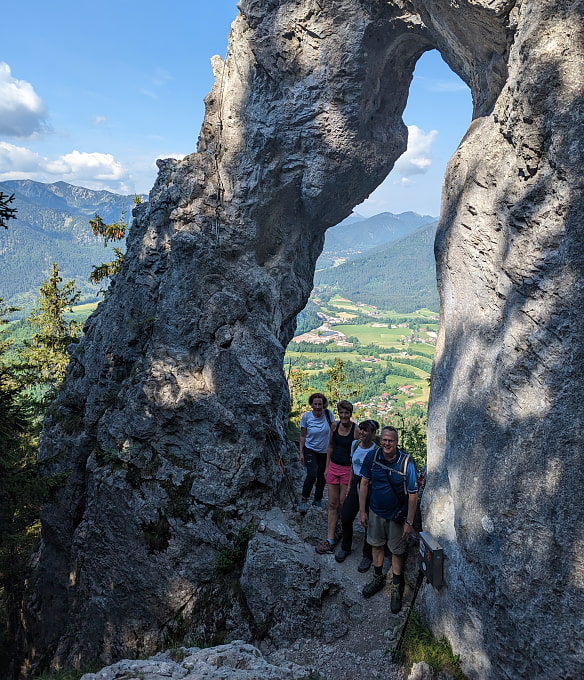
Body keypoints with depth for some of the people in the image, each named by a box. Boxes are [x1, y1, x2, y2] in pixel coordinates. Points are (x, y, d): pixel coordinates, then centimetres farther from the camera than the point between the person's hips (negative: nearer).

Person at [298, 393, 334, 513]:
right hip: (310, 450, -2)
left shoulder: (328, 414, -12)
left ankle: (318, 500, 33)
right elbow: (303, 436, -3)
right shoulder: (306, 416, -13)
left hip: (325, 451, 2)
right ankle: (304, 500, -1)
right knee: (312, 475, -20)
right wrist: (301, 452, -3)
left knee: (322, 477, 11)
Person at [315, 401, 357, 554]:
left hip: (348, 470, -4)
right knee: (332, 504, 7)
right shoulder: (335, 425, 0)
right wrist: (327, 467, 11)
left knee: (343, 504, 6)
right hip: (333, 467, 5)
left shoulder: (356, 429, -14)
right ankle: (330, 539, 12)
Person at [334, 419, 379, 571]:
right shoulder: (355, 444, 2)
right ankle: (345, 548, 33)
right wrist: (350, 484, 14)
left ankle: (367, 555, 26)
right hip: (356, 484, 5)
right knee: (345, 518, 8)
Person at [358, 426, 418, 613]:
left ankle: (396, 588, 33)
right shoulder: (372, 456, -14)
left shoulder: (406, 463, -24)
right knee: (376, 545, 20)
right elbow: (364, 483, -2)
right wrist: (362, 511, -1)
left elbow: (413, 495, -16)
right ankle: (378, 578, 44)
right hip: (376, 511, 4)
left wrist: (409, 522, -14)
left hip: (397, 515, -3)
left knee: (397, 552, 12)